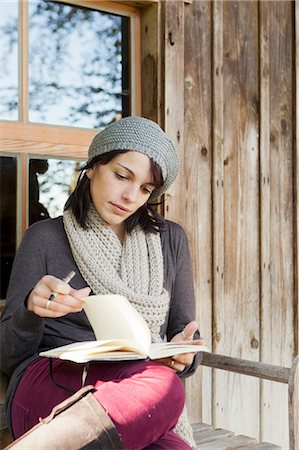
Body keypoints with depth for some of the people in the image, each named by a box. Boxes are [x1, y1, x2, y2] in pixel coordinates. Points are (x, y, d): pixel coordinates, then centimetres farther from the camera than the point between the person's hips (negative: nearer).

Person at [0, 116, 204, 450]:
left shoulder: (170, 240, 18)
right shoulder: (45, 238, 10)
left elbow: (183, 334, 20)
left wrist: (182, 356, -4)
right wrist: (32, 309, -15)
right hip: (49, 382, -3)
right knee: (162, 387, -37)